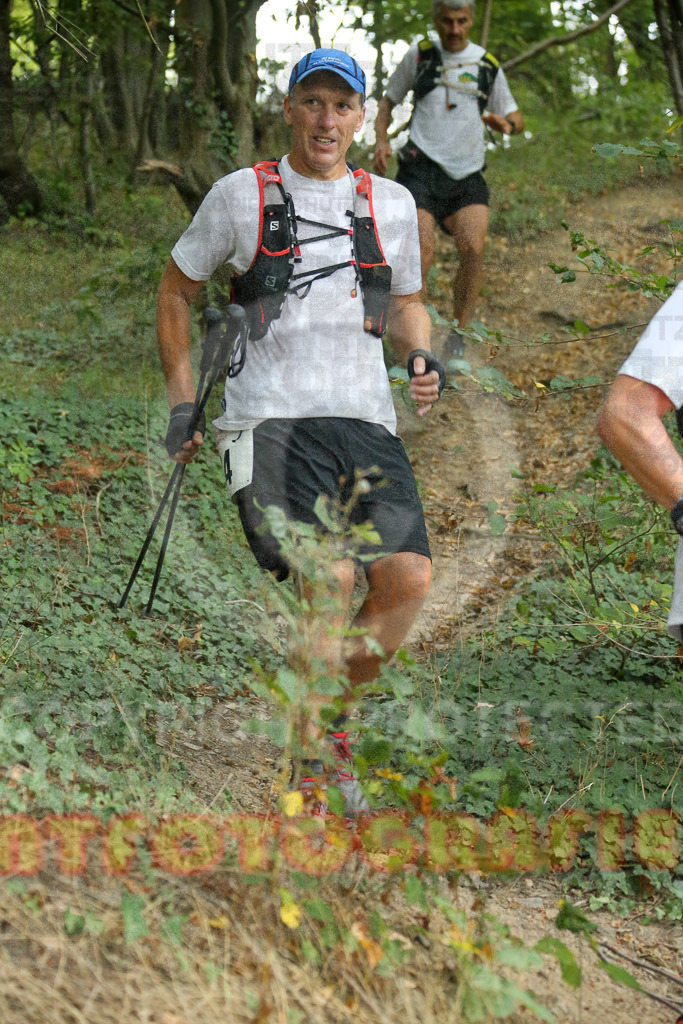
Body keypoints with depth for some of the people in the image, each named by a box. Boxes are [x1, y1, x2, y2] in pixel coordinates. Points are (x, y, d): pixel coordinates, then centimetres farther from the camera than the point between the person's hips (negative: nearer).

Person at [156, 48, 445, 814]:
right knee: (328, 578, -22)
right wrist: (181, 400, 10)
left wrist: (421, 358, 6)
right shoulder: (241, 195, 6)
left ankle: (327, 720, 10)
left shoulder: (391, 204, 15)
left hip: (367, 420, 4)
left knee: (409, 578, -13)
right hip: (272, 418, -4)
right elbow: (176, 287, 16)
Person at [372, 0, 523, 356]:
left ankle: (457, 337, -4)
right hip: (421, 169, -1)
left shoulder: (487, 65, 11)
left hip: (467, 175, 1)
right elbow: (389, 100, 19)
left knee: (473, 249, -19)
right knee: (422, 254, -17)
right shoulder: (419, 55, 8)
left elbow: (516, 119, 19)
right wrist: (381, 140, 1)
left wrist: (505, 123, -6)